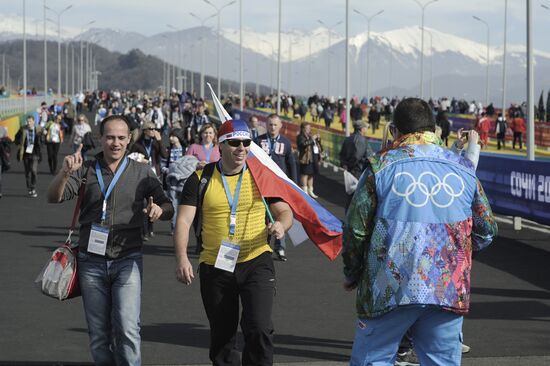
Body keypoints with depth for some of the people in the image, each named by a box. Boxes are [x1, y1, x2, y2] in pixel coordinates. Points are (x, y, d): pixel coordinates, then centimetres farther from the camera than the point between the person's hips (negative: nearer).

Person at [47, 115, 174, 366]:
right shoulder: (85, 170, 4)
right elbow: (54, 197, -8)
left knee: (127, 328, -15)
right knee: (98, 333, 7)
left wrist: (159, 210, -19)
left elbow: (168, 208, 6)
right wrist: (65, 173, -29)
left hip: (127, 260, -1)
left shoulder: (141, 173, 5)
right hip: (92, 262, 1)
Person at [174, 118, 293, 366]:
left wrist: (281, 225, -18)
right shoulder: (200, 179, 0)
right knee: (222, 337, 11)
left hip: (256, 262, -1)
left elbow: (285, 211, 7)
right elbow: (183, 220, -7)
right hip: (214, 266, 1)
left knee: (259, 329, -17)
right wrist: (181, 258, -22)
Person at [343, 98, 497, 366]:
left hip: (391, 290, -3)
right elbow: (486, 230, 11)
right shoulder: (463, 169, 6)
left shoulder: (381, 167, -3)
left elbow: (356, 229, -2)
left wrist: (352, 275, 13)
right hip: (450, 291, 3)